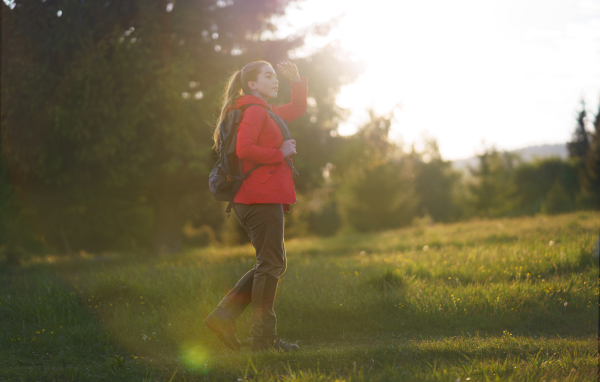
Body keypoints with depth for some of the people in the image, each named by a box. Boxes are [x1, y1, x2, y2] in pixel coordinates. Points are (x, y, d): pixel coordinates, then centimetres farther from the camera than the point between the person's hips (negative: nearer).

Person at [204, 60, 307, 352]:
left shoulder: (263, 111, 22)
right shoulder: (253, 110, -10)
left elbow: (296, 109, 34)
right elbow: (244, 149, -24)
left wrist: (296, 80, 18)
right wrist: (281, 153, -13)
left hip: (260, 199, 10)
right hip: (262, 199, -10)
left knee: (271, 265, 13)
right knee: (271, 265, -6)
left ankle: (224, 315, 9)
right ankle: (264, 338, -2)